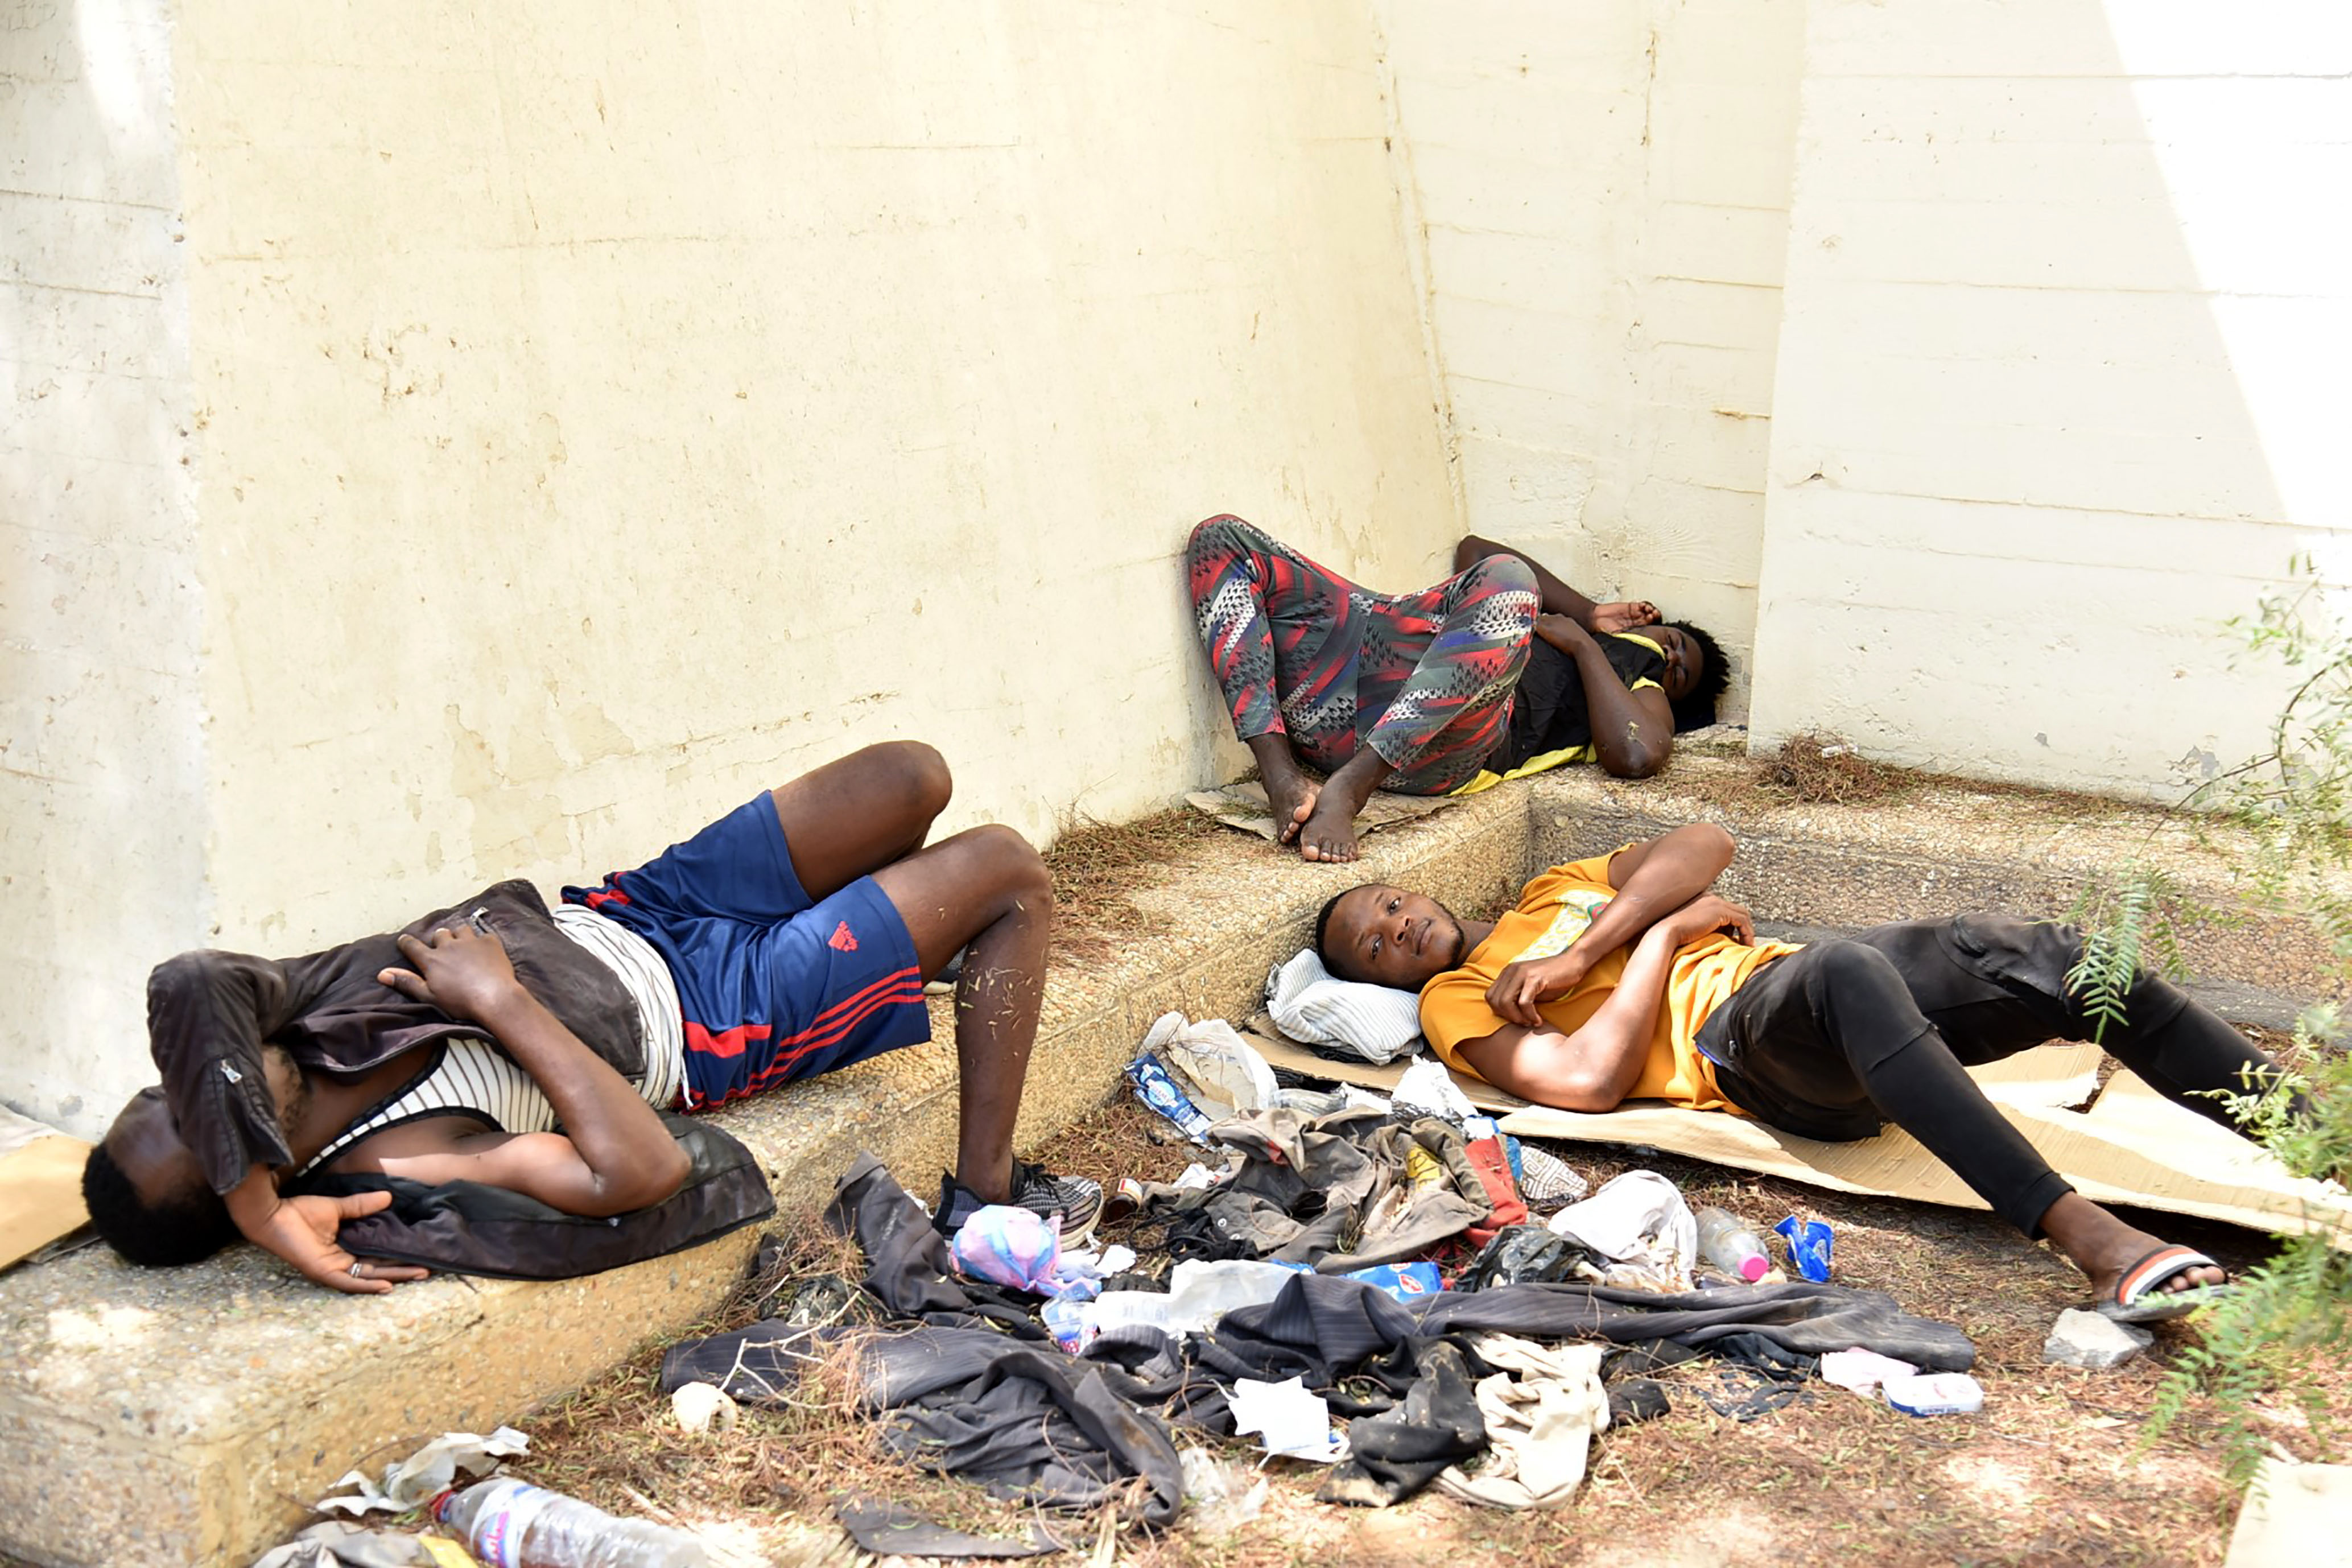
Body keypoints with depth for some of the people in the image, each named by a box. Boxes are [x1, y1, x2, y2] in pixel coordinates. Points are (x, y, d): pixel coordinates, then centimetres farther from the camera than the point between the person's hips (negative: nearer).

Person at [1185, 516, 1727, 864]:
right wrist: (1591, 612, 36)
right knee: (1222, 538, -11)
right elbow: (1473, 549, 42)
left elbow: (1638, 754, 0)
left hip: (1440, 739, -6)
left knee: (1506, 581, -35)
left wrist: (1584, 642, 13)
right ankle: (1283, 779, -26)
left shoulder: (1646, 691, 25)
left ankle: (1346, 789, -41)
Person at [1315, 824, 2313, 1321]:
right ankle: (2087, 1239, -52)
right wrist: (1668, 929, 0)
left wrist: (1585, 952, -2)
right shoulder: (1455, 1000, 11)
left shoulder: (1553, 892, 30)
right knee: (1853, 974, -41)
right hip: (1734, 1044, -6)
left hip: (1797, 975, 7)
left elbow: (1704, 846, 11)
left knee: (2051, 956, -18)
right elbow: (1587, 1080, -9)